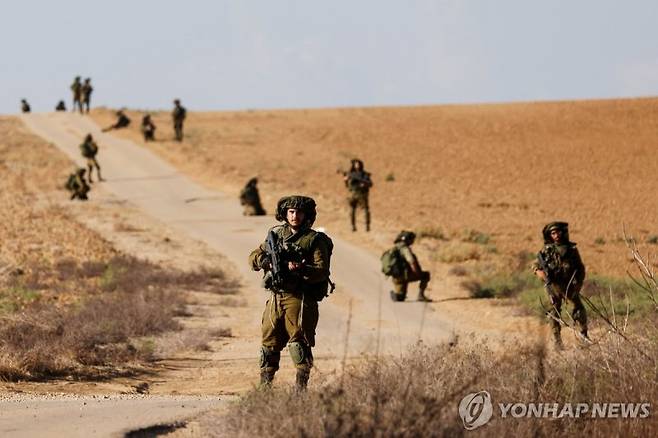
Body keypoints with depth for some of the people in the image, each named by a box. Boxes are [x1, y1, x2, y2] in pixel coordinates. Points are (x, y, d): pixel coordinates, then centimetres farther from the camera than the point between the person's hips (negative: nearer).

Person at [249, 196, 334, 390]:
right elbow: (253, 257, 13)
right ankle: (264, 386, 18)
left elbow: (322, 271, -10)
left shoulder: (314, 240, -2)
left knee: (299, 342, -12)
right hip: (275, 299, 5)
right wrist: (265, 260, -9)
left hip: (299, 299, -5)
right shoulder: (276, 234, 14)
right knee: (269, 343, 9)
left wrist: (301, 270, -27)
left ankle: (301, 387, -12)